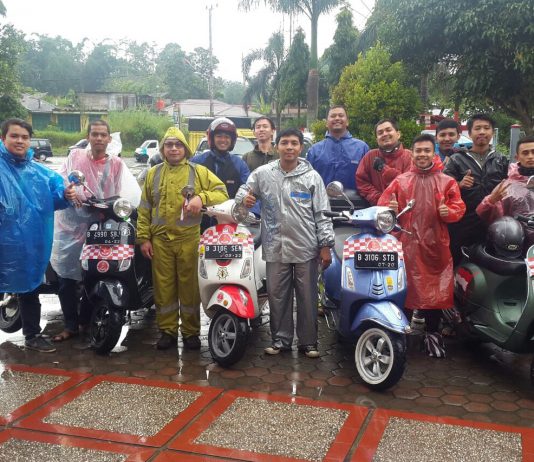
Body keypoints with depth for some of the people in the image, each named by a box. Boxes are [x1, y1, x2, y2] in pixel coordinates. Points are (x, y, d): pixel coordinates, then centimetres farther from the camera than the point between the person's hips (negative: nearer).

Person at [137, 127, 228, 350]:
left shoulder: (199, 172, 6)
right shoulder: (153, 173, 13)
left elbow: (222, 192, -1)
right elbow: (144, 209, 12)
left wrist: (202, 197, -19)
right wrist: (144, 238, 5)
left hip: (189, 239, -2)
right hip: (160, 240, 2)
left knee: (189, 286, 4)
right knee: (163, 287, 6)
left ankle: (191, 332, 15)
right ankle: (167, 330, 18)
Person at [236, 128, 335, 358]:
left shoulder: (312, 176, 2)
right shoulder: (262, 173, 4)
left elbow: (322, 214, 1)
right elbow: (243, 192, 15)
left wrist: (325, 245, -3)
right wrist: (244, 199, -10)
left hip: (306, 248, -1)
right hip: (276, 247, 1)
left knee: (307, 297, 6)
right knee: (277, 296, 9)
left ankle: (308, 341, 19)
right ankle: (280, 339, 23)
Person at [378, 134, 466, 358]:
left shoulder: (447, 182, 7)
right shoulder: (400, 180, 10)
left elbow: (459, 207, 3)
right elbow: (383, 201, 5)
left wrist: (449, 211, -18)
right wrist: (389, 208, -17)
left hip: (435, 243, 0)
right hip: (408, 243, 0)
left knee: (436, 288, 4)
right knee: (406, 286, 0)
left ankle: (433, 333, 18)